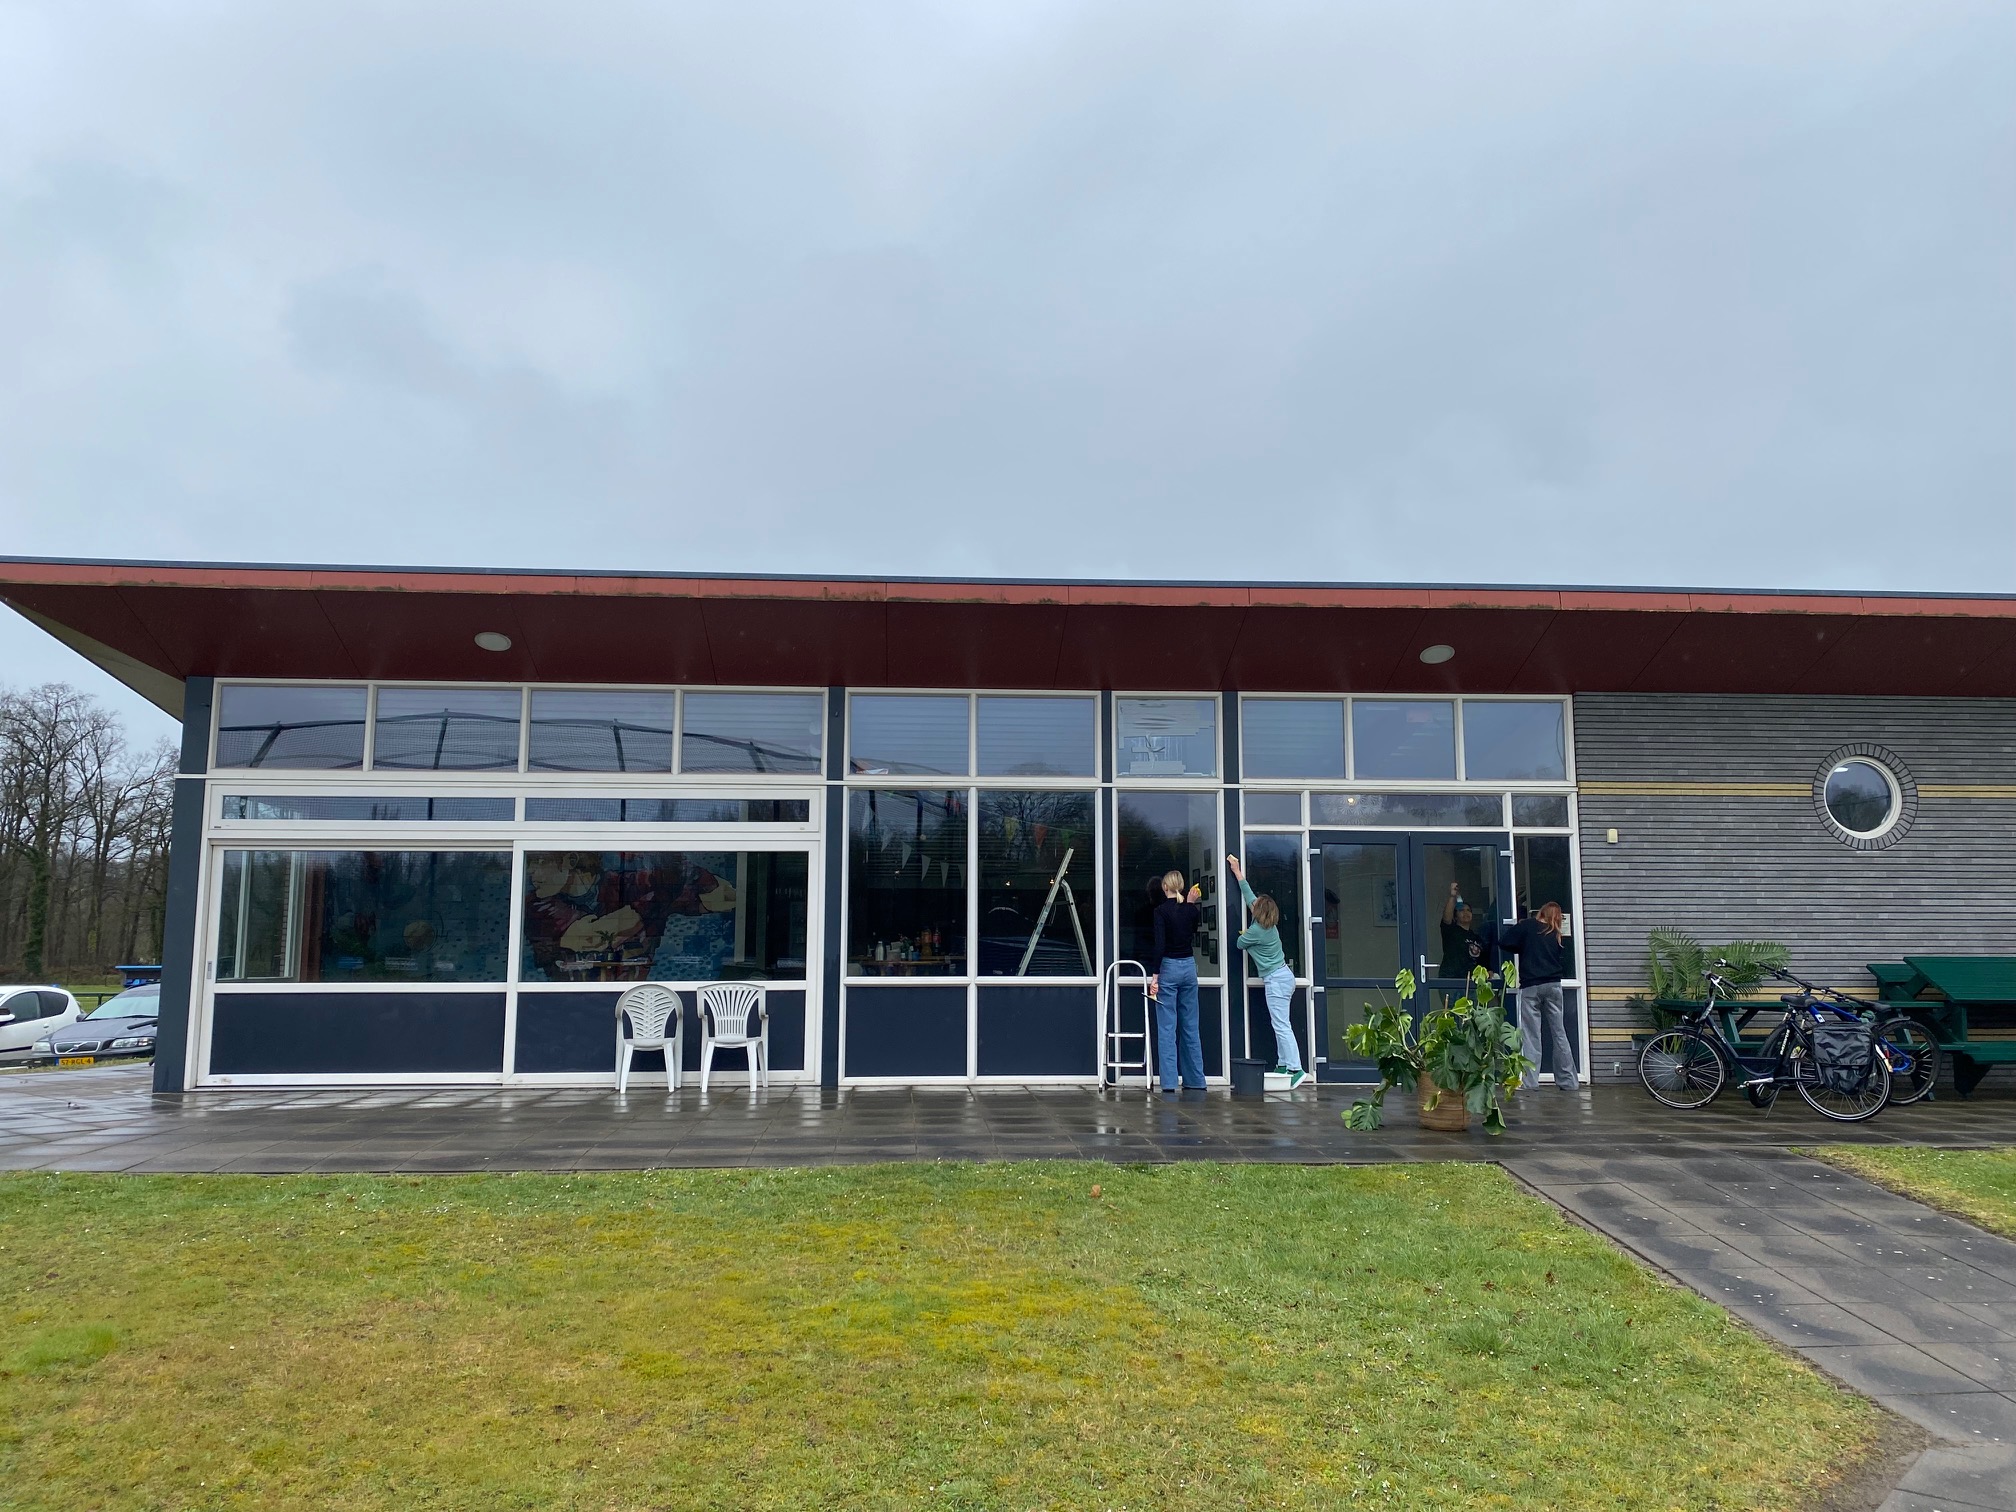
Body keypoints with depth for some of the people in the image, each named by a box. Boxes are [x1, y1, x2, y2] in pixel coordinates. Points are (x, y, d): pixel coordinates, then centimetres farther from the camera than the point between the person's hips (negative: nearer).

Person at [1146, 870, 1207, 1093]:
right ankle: (1195, 1081, 16)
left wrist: (1155, 976, -15)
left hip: (1169, 967, -5)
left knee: (1167, 1028, -1)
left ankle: (1169, 1082, -3)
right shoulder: (1192, 910, 3)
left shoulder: (1161, 910, -10)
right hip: (1189, 966, 5)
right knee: (1190, 1027, 12)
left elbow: (1159, 945, -17)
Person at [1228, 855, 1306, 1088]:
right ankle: (1283, 1064, 17)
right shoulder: (1269, 924, 8)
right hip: (1284, 975, 10)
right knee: (1281, 1025, 13)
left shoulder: (1256, 931, -16)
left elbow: (1240, 943, 3)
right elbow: (1249, 896, 19)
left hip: (1275, 980, -10)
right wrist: (1238, 872, 26)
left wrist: (1243, 934, 24)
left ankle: (1296, 1069, -17)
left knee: (1281, 1026, -12)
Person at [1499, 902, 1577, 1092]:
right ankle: (1568, 1081, 10)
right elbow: (1563, 960, 12)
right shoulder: (1557, 935, 12)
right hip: (1553, 985, 3)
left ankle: (1530, 1082, -5)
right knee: (1559, 1034, 8)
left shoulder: (1527, 926, 1)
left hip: (1530, 986, -3)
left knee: (1531, 1036, -2)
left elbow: (1504, 941, -3)